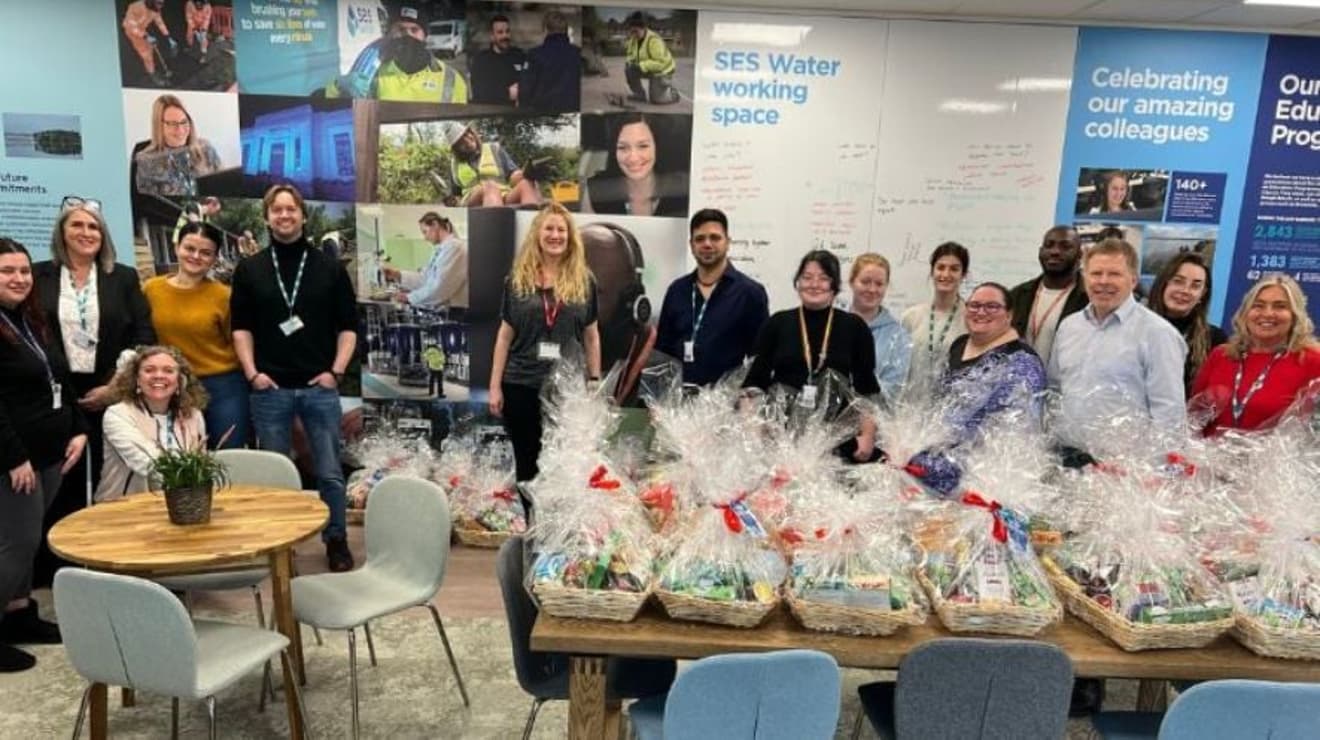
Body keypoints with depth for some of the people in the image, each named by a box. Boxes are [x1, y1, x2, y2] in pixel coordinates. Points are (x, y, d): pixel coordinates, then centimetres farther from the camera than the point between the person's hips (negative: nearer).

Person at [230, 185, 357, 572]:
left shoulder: (329, 267, 5)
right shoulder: (249, 269, 7)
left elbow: (348, 326, 5)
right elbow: (241, 327, 8)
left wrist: (336, 370, -5)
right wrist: (252, 372, -3)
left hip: (319, 386, -1)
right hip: (270, 387, 1)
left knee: (329, 471, 3)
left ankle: (336, 540, 16)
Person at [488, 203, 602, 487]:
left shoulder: (584, 280, 4)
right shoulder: (517, 279, 3)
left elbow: (591, 335, 9)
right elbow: (505, 335, 5)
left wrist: (596, 382, 6)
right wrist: (495, 385, 1)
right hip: (521, 385, 0)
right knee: (526, 465, 10)